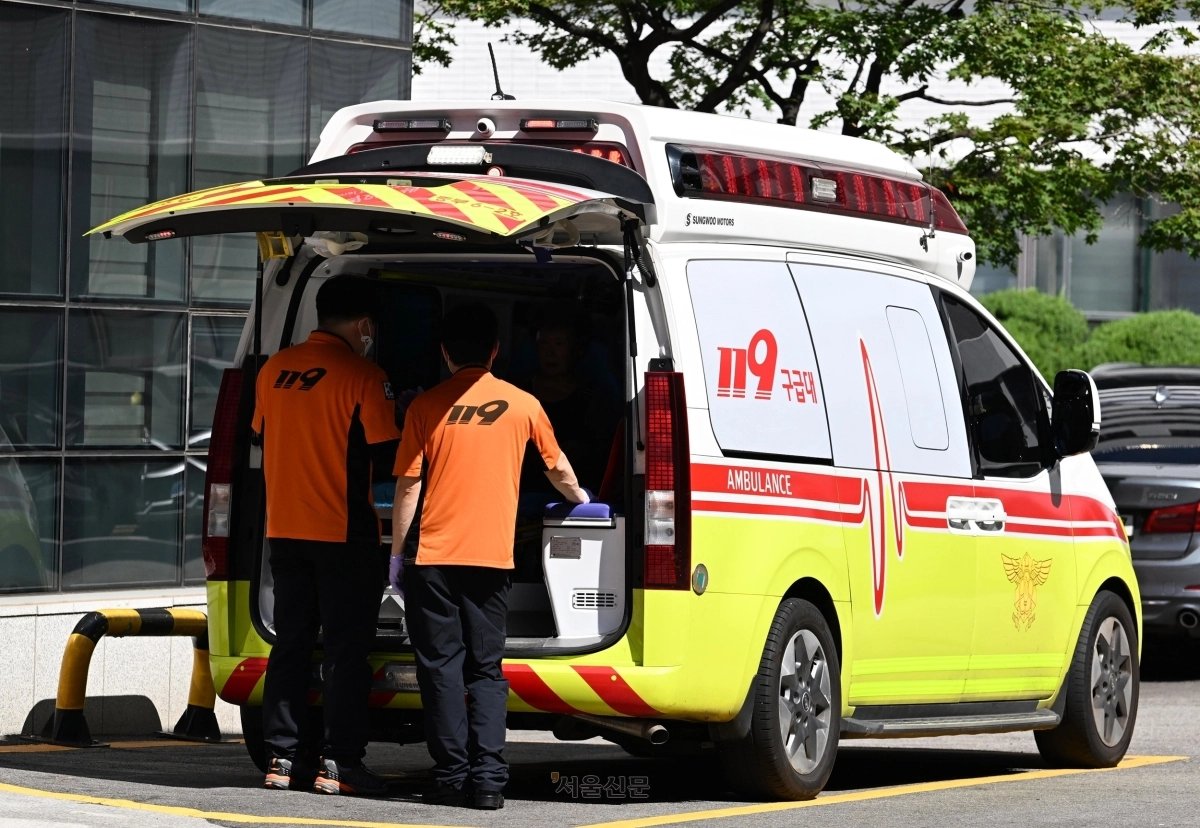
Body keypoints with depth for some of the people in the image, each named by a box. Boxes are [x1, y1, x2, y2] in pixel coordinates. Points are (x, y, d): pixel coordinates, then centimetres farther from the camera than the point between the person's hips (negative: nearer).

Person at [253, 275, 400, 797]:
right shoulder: (362, 376, -12)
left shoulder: (274, 370, 6)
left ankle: (282, 758, 11)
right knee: (346, 647, 0)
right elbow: (386, 458, -11)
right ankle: (338, 763, -3)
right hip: (344, 533, -6)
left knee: (291, 642, 12)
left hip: (284, 529, 6)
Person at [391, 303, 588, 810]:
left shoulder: (426, 407, 0)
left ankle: (451, 777, 0)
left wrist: (396, 553, 6)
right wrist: (580, 498, 41)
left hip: (434, 556, -1)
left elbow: (408, 485, -2)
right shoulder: (522, 405, 5)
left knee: (442, 667, 4)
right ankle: (488, 779, -4)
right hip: (493, 557, 1)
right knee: (486, 669, 7)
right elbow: (558, 468, 20)